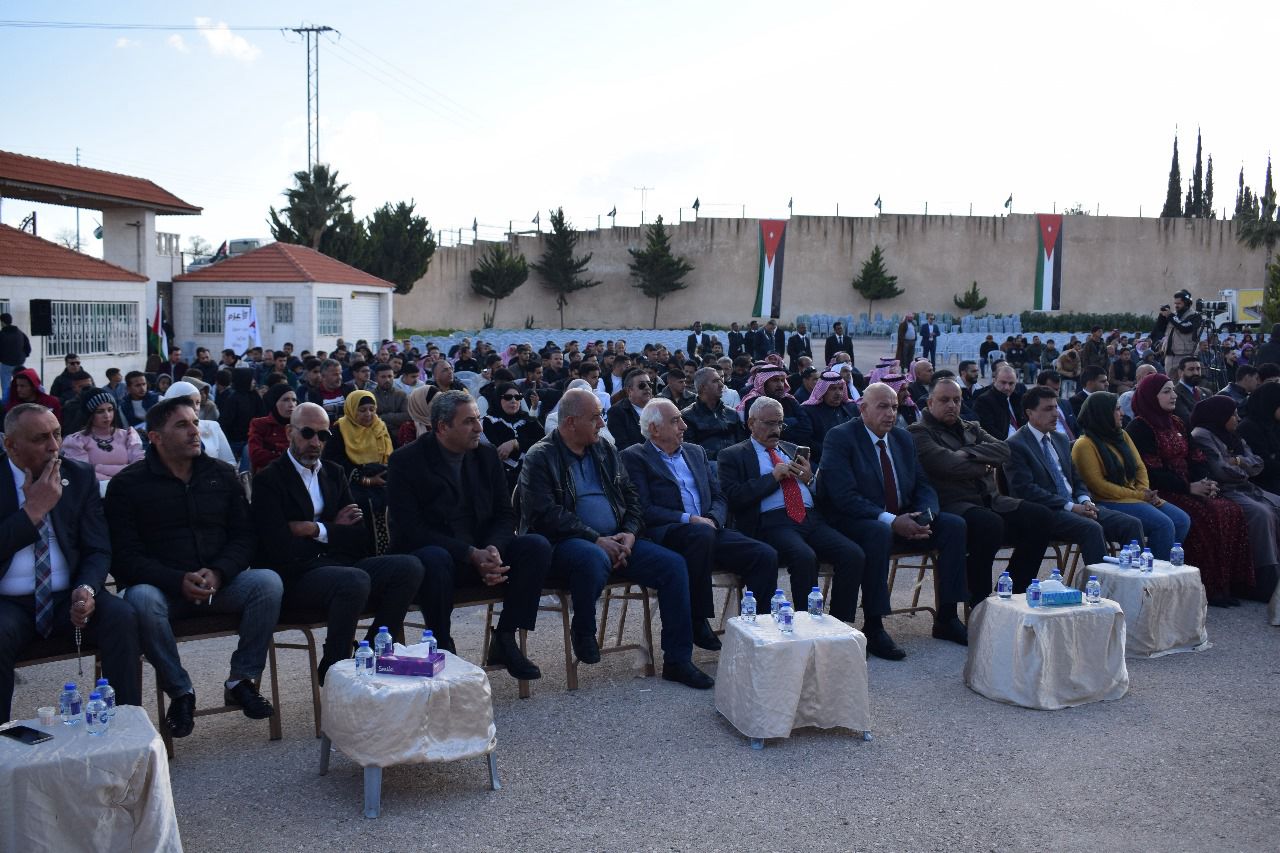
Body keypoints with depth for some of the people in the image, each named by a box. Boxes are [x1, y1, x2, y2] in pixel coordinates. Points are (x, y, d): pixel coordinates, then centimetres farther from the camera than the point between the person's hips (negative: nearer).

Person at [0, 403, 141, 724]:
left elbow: (98, 550, 3)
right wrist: (34, 509, -16)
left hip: (68, 598, 2)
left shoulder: (80, 476, 5)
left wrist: (86, 588, -17)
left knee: (122, 617, -25)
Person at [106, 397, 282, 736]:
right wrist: (179, 581, -21)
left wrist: (218, 573, -14)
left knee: (268, 581, -25)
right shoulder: (127, 484, 0)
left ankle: (242, 680, -12)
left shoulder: (222, 475, 10)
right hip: (161, 587, -2)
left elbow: (243, 537, 7)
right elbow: (124, 556, -7)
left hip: (220, 583, 3)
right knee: (141, 599, -36)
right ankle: (180, 692, -17)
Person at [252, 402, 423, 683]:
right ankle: (332, 671, -15)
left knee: (409, 567, -17)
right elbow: (280, 548, -14)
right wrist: (334, 529, -1)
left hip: (340, 565, 6)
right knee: (356, 581, -36)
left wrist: (316, 529, -6)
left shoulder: (334, 473, 18)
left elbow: (360, 538, 9)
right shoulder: (268, 480, -1)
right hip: (295, 577, -6)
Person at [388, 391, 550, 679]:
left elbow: (505, 515, 7)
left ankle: (505, 640, -9)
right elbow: (411, 529, -16)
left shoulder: (487, 454, 7)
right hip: (430, 553, -5)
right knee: (434, 559, -39)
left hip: (482, 555, 5)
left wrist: (492, 550, -17)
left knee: (537, 546, -18)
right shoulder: (406, 461, -8)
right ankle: (443, 650, -17)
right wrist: (471, 555, -25)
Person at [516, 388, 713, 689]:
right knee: (594, 559, -40)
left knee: (673, 564, -12)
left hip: (615, 542, 6)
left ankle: (677, 661, -5)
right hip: (565, 544, -6)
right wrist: (596, 540, -20)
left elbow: (631, 497, 16)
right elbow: (546, 514, -15)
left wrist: (629, 534, -4)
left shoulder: (605, 451, 15)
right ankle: (583, 634, -10)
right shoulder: (540, 458, -4)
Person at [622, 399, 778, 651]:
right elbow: (644, 509, -8)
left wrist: (712, 519, -4)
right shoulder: (634, 457, 4)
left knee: (766, 556, -16)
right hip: (664, 534, -6)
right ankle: (697, 624, -26)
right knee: (701, 534, -39)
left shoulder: (696, 452, 23)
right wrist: (689, 520, -16)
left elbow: (720, 498, 19)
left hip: (708, 529, 6)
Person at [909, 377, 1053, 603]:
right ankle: (979, 603, -20)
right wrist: (984, 465, 0)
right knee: (990, 523, -35)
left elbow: (1003, 450, 6)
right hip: (951, 505, -8)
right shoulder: (918, 433, 1)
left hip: (990, 500, 8)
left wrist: (966, 453, -8)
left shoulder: (972, 428, 24)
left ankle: (1015, 594, -4)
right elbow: (948, 464, -16)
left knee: (1040, 516, -11)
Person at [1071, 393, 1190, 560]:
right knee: (1163, 524, -24)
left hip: (1135, 496, 8)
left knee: (1182, 520, -8)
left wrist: (1144, 491, -5)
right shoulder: (1084, 445, -9)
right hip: (1110, 503, -8)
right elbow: (1098, 485, -14)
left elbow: (1140, 467, 16)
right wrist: (1138, 495, -14)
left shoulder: (1122, 435, 16)